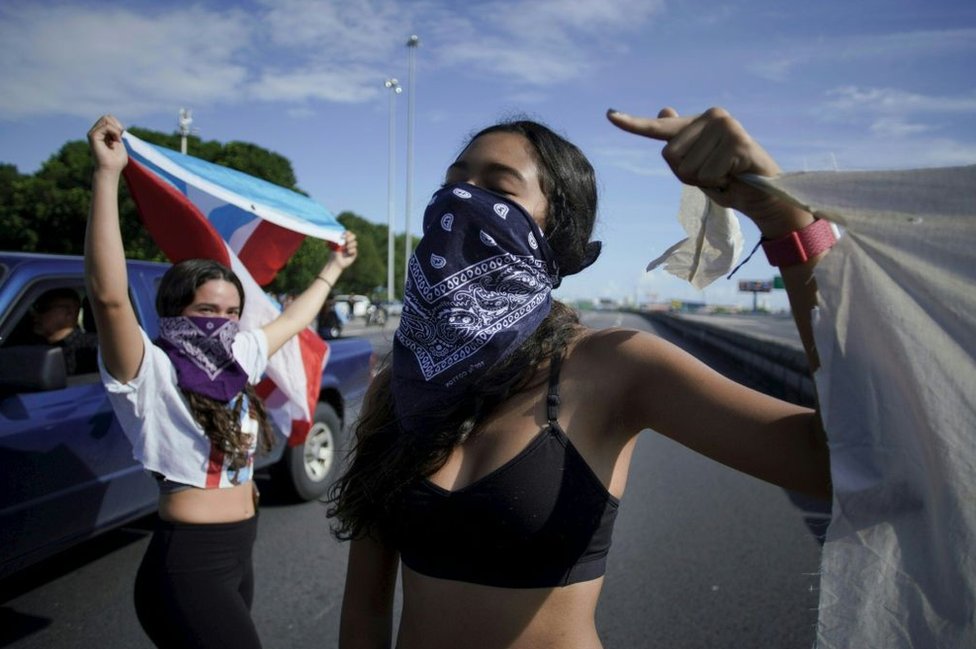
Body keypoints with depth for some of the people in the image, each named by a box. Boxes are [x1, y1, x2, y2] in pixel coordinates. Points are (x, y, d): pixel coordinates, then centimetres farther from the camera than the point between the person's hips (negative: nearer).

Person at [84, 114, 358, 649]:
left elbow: (292, 319, 22)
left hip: (237, 555, 8)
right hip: (187, 564, -8)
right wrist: (107, 173, -34)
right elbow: (109, 295, -30)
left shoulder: (237, 361, 7)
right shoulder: (152, 373, -13)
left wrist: (333, 268, 33)